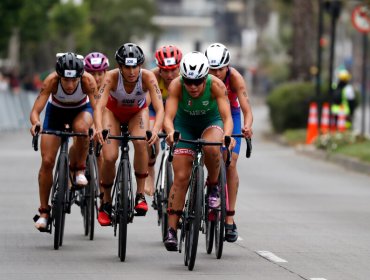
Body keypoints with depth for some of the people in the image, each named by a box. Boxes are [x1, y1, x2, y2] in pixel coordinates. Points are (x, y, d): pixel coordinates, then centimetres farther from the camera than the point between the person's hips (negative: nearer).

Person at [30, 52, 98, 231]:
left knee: (81, 127, -37)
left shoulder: (88, 81, -33)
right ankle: (44, 212, 5)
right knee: (47, 161, -8)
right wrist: (35, 123, -59)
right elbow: (35, 110, -37)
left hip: (81, 110, 0)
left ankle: (79, 169, -11)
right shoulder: (51, 81, -34)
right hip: (56, 111, 1)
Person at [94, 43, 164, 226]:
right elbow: (99, 106, -43)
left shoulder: (147, 77, -33)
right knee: (109, 157, -18)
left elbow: (160, 108, -40)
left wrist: (156, 130, -60)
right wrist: (98, 128, -63)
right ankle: (106, 202, 6)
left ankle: (140, 194, -17)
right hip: (113, 112, 0)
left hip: (137, 112, 0)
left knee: (141, 143, -31)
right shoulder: (112, 77, -34)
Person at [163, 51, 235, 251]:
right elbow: (168, 116, -35)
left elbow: (227, 116, -35)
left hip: (211, 123, -1)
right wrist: (170, 132, -57)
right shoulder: (176, 86, -28)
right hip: (185, 125, 1)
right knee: (181, 178, -9)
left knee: (211, 148, -37)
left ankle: (213, 186, -9)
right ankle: (171, 230, -3)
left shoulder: (215, 85, -29)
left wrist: (227, 135, -56)